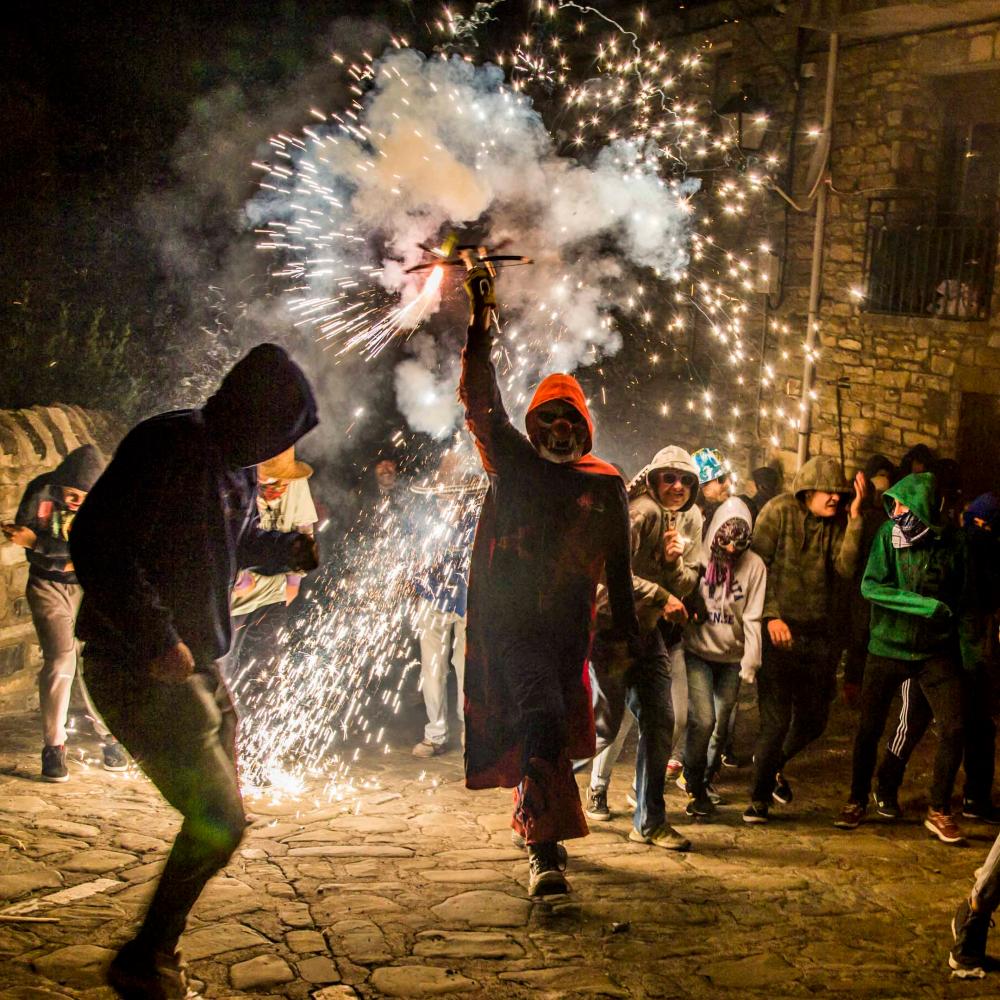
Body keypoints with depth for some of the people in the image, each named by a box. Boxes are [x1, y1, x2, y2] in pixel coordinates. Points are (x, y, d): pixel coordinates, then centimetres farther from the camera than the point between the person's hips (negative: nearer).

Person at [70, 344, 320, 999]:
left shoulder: (239, 464, 10)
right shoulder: (168, 446, -18)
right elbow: (96, 544, -24)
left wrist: (289, 550, 6)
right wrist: (156, 638, -27)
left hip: (199, 669, 10)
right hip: (142, 672, -9)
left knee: (218, 816, 13)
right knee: (219, 819, -11)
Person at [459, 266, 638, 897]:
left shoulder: (607, 485, 10)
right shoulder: (513, 462, 7)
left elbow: (618, 562, 13)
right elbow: (480, 399, 1)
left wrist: (625, 630, 12)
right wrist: (481, 323, -5)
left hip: (570, 625, 3)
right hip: (511, 619, -3)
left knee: (553, 728, 10)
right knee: (541, 716, -18)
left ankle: (539, 828, 31)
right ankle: (545, 850, -22)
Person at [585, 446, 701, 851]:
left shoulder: (688, 523, 9)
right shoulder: (641, 512, -17)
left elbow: (684, 586, 7)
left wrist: (674, 560, -13)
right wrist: (661, 596, -25)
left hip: (647, 632, 8)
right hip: (609, 625, -8)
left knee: (659, 723, 5)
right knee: (606, 723, -3)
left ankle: (650, 822, 14)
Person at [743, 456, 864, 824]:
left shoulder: (839, 522, 6)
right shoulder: (779, 512, -4)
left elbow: (846, 568, -9)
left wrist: (854, 518, -15)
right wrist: (771, 616, -16)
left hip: (821, 636, 5)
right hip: (780, 630, -4)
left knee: (813, 720, 11)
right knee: (776, 720, -6)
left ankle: (774, 762, 40)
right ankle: (759, 798, 11)